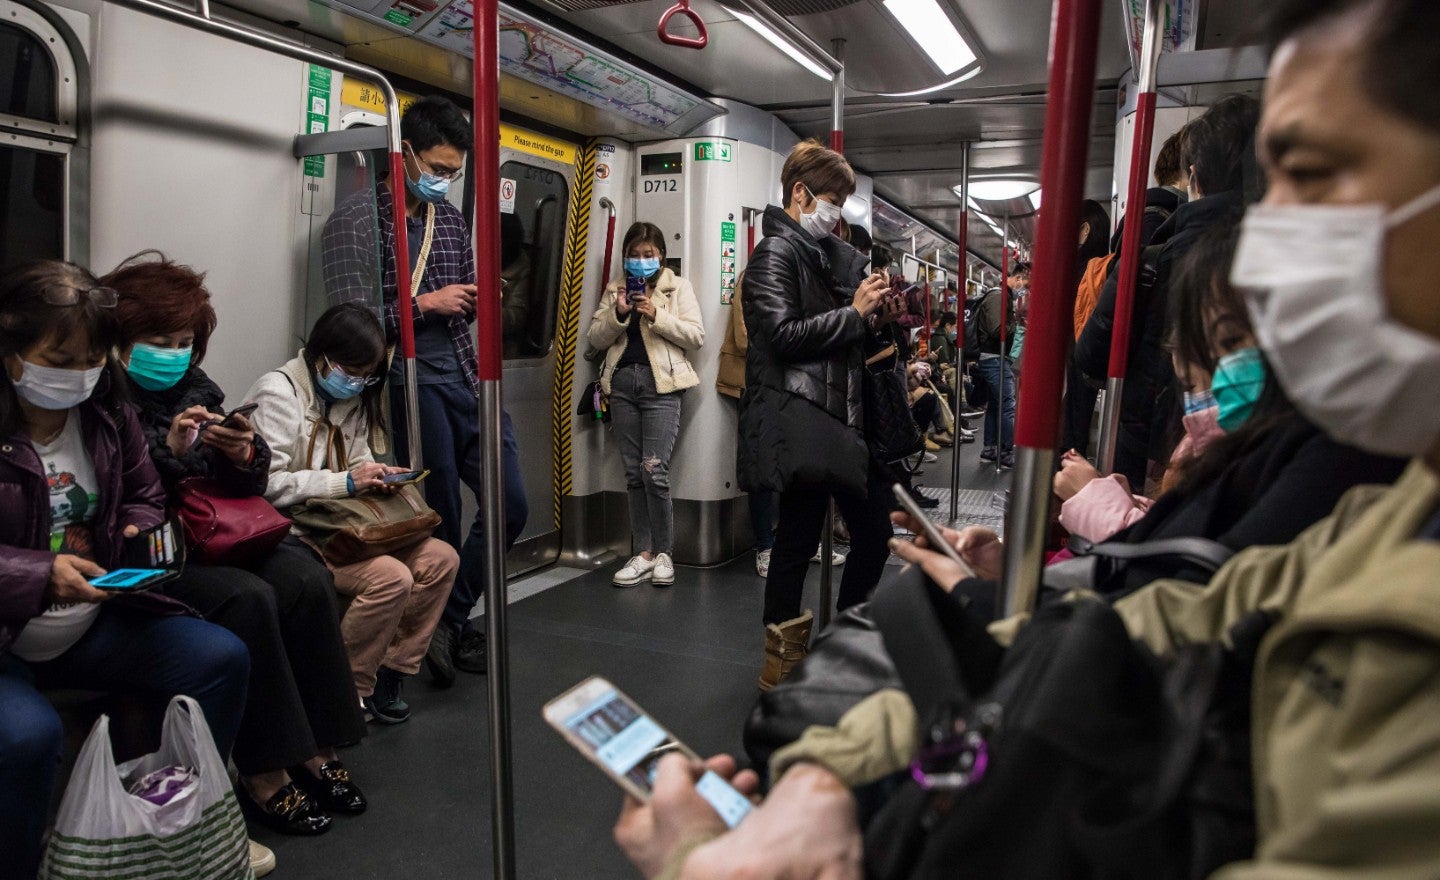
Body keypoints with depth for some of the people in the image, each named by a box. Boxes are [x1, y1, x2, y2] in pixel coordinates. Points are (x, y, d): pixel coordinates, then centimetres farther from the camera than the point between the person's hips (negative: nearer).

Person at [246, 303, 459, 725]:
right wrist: (346, 482, -23)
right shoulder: (278, 392, -11)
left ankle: (390, 673, 2)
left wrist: (376, 474, 1)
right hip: (293, 533, -8)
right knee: (391, 577, -29)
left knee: (440, 559, -10)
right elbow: (266, 483, -20)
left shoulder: (349, 397, 15)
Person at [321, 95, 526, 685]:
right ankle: (454, 628, 24)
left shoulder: (448, 216, 17)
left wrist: (481, 297, 3)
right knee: (443, 523, 2)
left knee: (511, 505, 5)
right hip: (415, 383, -7)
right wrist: (425, 303, -10)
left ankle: (447, 624, 18)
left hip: (469, 377, 7)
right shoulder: (358, 218, -5)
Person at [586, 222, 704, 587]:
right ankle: (643, 553, 13)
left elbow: (696, 336, -2)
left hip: (661, 383, -4)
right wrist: (618, 313, -6)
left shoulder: (678, 287, 7)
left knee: (654, 470, -12)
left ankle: (663, 553, 2)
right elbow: (595, 338, 10)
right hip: (622, 382, 4)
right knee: (633, 473, 6)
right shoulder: (615, 289, 17)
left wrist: (657, 315, -11)